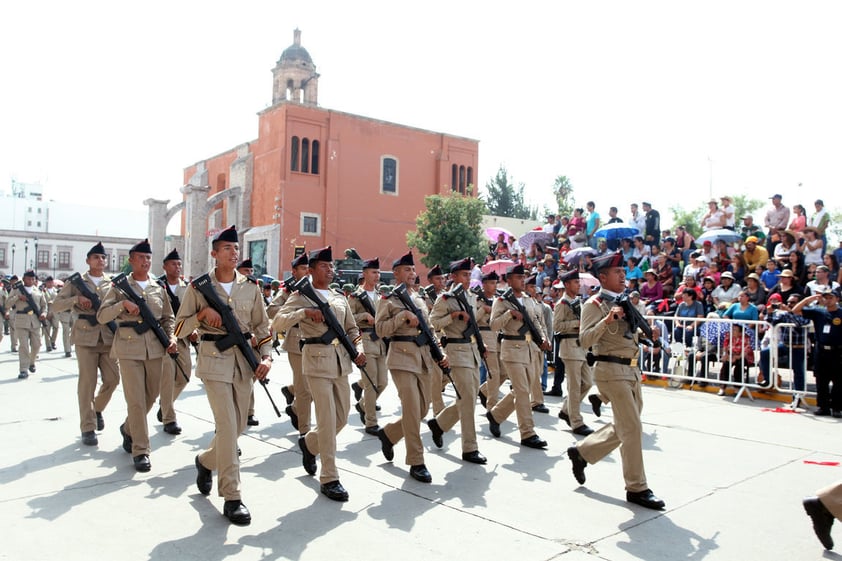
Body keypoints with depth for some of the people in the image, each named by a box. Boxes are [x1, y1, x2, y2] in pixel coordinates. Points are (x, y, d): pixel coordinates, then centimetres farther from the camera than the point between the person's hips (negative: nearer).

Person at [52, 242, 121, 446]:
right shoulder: (76, 281, 5)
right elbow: (56, 305, 0)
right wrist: (76, 299, -17)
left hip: (109, 336, 2)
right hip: (85, 337, -2)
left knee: (112, 379, 2)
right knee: (87, 383, -2)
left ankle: (97, 409, 31)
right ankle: (88, 428, 5)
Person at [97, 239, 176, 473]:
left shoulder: (158, 288, 11)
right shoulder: (120, 286, 2)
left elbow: (168, 318, 16)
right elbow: (101, 316, -3)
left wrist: (171, 338, -1)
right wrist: (122, 304, -18)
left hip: (155, 348, 4)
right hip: (129, 348, -4)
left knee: (152, 395, 13)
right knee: (135, 400, -5)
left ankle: (129, 429, 41)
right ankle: (140, 451, 5)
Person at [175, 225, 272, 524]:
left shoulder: (250, 287, 7)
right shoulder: (199, 286, -1)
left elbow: (262, 326, 10)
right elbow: (180, 329, 1)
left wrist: (266, 356, -4)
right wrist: (203, 313, -15)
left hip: (245, 359, 4)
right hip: (214, 359, -4)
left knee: (238, 425, 12)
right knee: (227, 426, -10)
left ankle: (206, 461, 42)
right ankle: (232, 497, 0)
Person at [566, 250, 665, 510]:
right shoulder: (594, 304, -10)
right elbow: (585, 339, -19)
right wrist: (607, 320, -30)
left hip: (631, 369, 9)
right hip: (611, 370, -9)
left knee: (623, 427, 15)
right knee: (632, 429, -7)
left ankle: (581, 452, 32)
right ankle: (637, 488, 5)